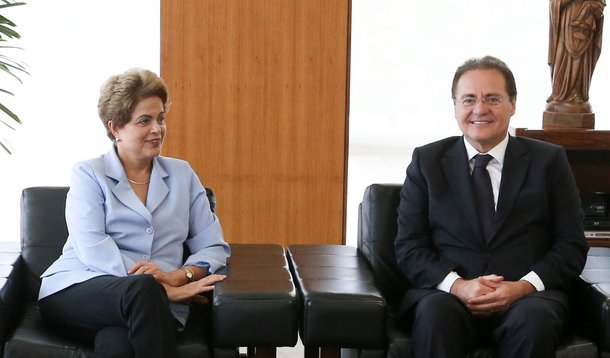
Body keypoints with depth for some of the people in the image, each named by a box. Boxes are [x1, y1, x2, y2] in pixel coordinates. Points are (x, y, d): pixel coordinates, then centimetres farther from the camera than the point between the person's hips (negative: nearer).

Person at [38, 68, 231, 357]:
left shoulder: (182, 175, 19)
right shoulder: (88, 175, 9)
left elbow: (214, 249, 12)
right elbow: (92, 250, -8)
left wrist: (178, 277, -11)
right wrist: (166, 290, -19)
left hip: (152, 302, 1)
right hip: (77, 290, -1)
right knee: (143, 289, -37)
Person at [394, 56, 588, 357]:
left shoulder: (549, 161, 12)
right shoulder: (426, 161, 12)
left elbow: (572, 245, 7)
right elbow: (408, 246, 6)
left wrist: (525, 286, -11)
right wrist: (457, 285, -12)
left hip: (527, 298, 0)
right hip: (447, 294, 0)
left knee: (534, 319, -35)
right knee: (435, 311, -35)